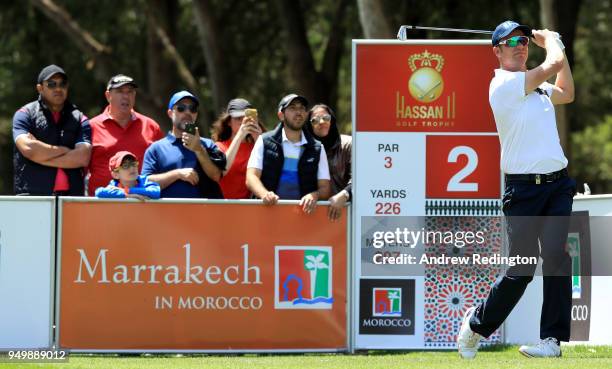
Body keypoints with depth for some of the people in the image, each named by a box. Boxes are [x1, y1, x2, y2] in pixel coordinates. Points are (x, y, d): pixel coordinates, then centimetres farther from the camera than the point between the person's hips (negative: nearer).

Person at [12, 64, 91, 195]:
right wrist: (64, 150, -1)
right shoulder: (26, 114, 7)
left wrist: (40, 156, -4)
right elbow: (28, 148, -11)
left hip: (70, 195, 2)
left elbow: (83, 158, -1)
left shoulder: (79, 119, 14)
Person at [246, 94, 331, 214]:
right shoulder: (265, 142, 11)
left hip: (304, 210, 1)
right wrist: (265, 194, -19)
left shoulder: (317, 149, 15)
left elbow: (325, 188, 12)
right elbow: (251, 177, 2)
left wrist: (314, 195, -12)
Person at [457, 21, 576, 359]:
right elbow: (554, 64, -14)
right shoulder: (504, 84, -9)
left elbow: (567, 93, 36)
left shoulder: (538, 87, 16)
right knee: (521, 270, -5)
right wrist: (549, 39, 6)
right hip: (523, 188, -6)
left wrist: (556, 45, 28)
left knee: (557, 257, -11)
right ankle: (477, 323, 18)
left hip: (557, 184, 6)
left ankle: (553, 338, -11)